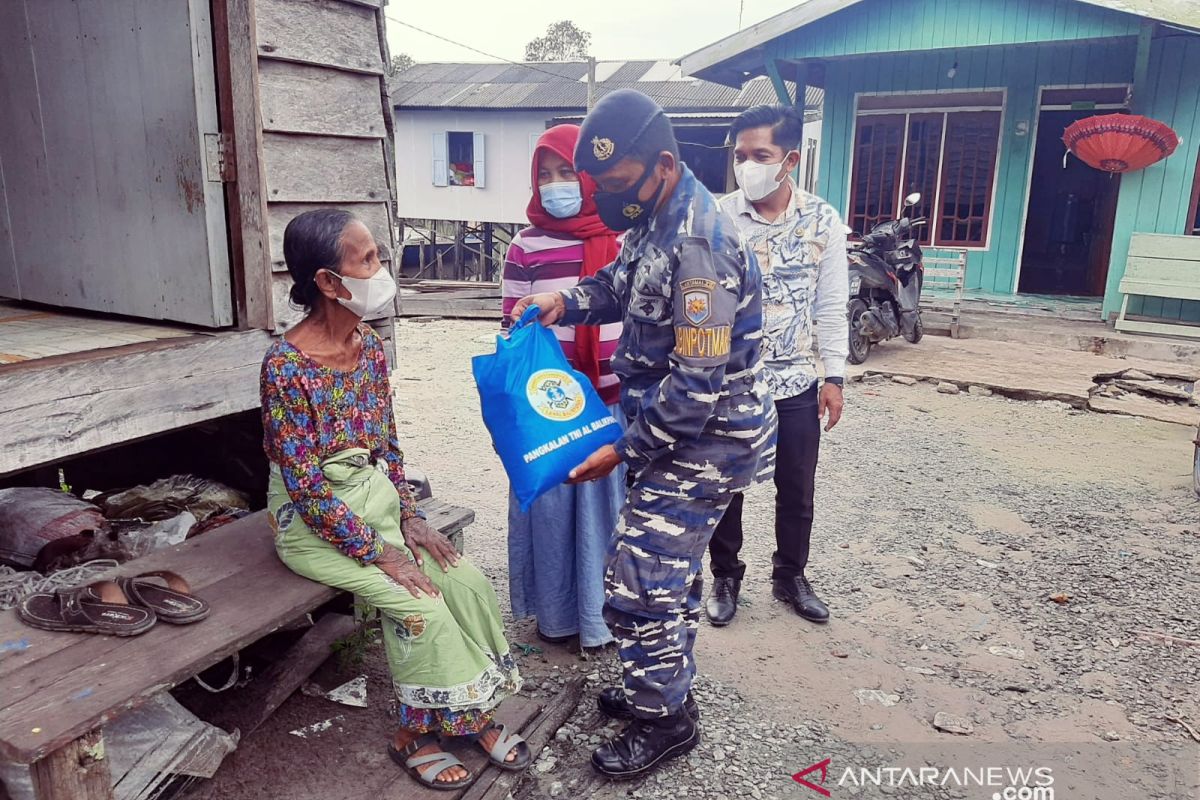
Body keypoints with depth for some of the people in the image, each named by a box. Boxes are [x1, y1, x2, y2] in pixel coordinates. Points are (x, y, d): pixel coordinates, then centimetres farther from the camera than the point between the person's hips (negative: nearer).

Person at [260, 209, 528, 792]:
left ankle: (474, 711, 12)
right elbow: (307, 488, -21)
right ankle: (415, 735, 5)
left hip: (376, 499, 7)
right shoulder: (287, 366, -22)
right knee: (418, 603, -20)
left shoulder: (370, 347, -1)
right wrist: (379, 555, -20)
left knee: (466, 580, -7)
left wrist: (409, 519, -2)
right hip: (314, 520, -6)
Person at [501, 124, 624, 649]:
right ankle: (556, 613, 29)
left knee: (607, 505, 11)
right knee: (551, 505, 9)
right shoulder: (527, 246, -3)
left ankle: (602, 615, 30)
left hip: (615, 401, 2)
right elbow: (514, 328, 0)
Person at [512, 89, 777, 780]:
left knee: (639, 581, -3)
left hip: (703, 442, -10)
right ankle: (666, 689, 39)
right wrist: (566, 302, 3)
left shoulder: (698, 243, -26)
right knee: (674, 567, 21)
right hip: (682, 434, 10)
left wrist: (625, 450, -20)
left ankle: (665, 720, 18)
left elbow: (699, 383, -27)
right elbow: (621, 287, 23)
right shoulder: (655, 220, 5)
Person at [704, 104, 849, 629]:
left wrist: (834, 377, 0)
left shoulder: (822, 220, -3)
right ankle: (726, 577, 33)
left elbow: (831, 306, 2)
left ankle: (790, 577, 36)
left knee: (797, 492, 14)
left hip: (797, 385, 2)